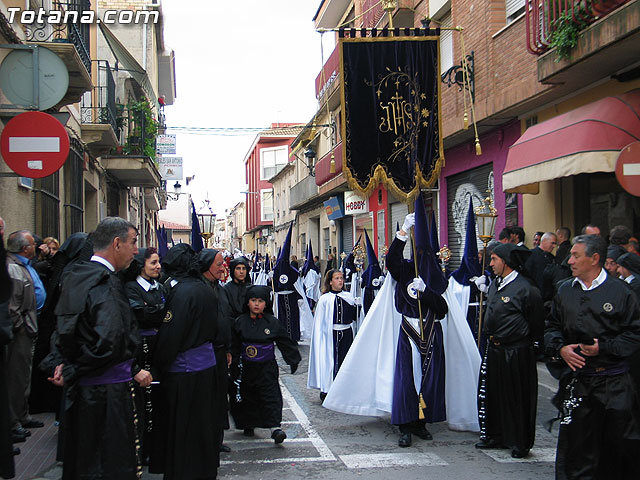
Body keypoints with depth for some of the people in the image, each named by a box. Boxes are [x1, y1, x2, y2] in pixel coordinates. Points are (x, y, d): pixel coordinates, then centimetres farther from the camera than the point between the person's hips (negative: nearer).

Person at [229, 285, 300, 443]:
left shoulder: (272, 322, -3)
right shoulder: (240, 322, 0)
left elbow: (286, 343, 6)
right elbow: (234, 346, 7)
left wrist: (293, 360, 8)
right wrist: (234, 366, 6)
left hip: (267, 367, -2)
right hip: (246, 367, 2)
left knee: (271, 395, -9)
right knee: (247, 396, 10)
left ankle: (275, 427, -13)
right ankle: (248, 424, 28)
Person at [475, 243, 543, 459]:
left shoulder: (525, 289, -15)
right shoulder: (495, 285, 10)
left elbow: (537, 325, -10)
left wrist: (533, 346, -5)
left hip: (517, 352, -8)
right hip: (494, 350, 8)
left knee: (518, 398, 2)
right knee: (492, 394, 14)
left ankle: (520, 443, 15)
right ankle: (496, 436, 29)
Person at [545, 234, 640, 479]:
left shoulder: (619, 291, -4)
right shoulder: (565, 291, 9)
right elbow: (552, 328, 16)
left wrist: (605, 347, -15)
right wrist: (560, 348, -3)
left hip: (614, 384, -3)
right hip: (576, 380, 4)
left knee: (619, 441, 2)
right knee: (575, 441, 7)